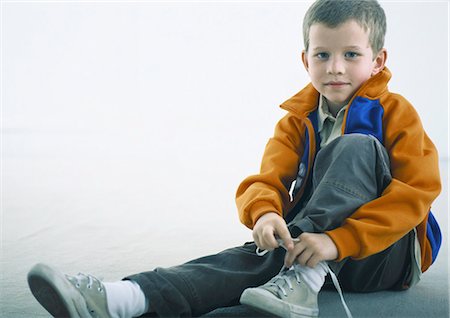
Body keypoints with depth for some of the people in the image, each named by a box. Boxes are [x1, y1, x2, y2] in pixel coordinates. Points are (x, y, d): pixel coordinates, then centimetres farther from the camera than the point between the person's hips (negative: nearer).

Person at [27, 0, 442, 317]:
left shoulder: (395, 113, -3)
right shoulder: (296, 122, 9)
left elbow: (418, 189, -16)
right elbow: (267, 182, -4)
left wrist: (337, 239, -28)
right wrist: (265, 213, -32)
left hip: (387, 253, -3)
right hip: (313, 243, 3)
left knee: (355, 146, -26)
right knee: (251, 258, -28)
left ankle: (303, 278, -36)